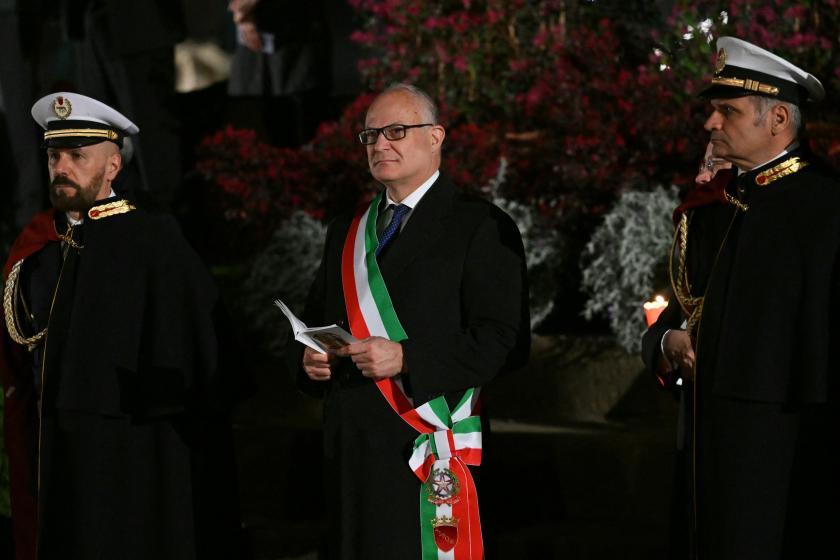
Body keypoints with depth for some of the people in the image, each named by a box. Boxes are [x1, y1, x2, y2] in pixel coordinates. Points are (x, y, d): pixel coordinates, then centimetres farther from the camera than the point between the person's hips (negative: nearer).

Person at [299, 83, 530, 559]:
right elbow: (317, 320, 28)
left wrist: (404, 358, -20)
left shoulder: (480, 227, -4)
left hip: (429, 448, -6)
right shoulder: (346, 232, 18)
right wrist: (313, 358, 4)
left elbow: (504, 341, -12)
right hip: (350, 449, 6)